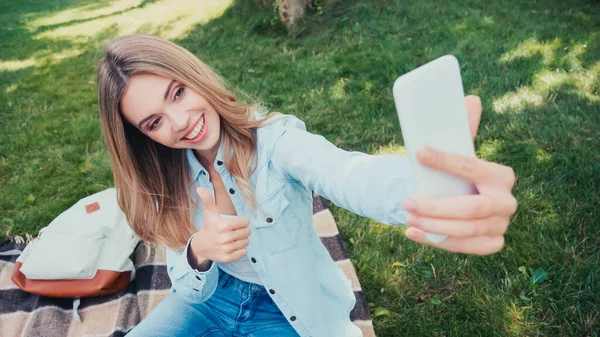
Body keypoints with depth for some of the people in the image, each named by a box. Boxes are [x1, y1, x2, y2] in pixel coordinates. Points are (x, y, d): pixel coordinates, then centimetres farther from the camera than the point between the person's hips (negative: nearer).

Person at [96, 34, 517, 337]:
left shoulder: (274, 140, -25)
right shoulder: (168, 177, -9)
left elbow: (347, 175, -49)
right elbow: (190, 288, -8)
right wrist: (199, 252, -33)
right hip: (210, 297, 4)